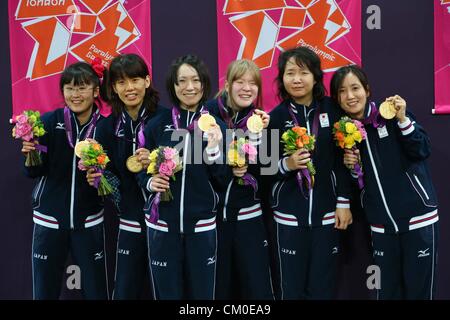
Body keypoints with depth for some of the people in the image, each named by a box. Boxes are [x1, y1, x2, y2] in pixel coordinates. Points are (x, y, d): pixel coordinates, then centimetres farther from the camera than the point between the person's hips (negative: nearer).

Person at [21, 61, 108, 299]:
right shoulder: (49, 121, -7)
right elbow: (33, 172, -5)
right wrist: (30, 154, -25)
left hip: (89, 221, 0)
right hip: (48, 219, 0)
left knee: (96, 291, 7)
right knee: (45, 291, 10)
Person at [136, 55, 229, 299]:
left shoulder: (216, 125, 1)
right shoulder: (157, 125, 0)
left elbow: (222, 182, -2)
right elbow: (141, 169, 7)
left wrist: (214, 149, -18)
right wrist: (150, 182, -14)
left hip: (202, 223, 0)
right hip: (162, 223, 0)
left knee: (202, 291, 12)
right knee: (166, 292, 9)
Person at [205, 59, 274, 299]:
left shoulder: (259, 118, 2)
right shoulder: (211, 111, -3)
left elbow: (261, 169, -6)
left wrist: (256, 133, -18)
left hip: (248, 213, 1)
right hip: (213, 209, -1)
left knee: (258, 286, 3)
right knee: (217, 284, 9)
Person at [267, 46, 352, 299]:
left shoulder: (331, 110, 0)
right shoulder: (276, 117, -2)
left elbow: (342, 159, 4)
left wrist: (344, 203, 0)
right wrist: (286, 164, -19)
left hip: (327, 211, 1)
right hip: (290, 213, 0)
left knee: (323, 287, 7)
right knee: (292, 287, 6)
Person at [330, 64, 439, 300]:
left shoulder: (392, 114, -5)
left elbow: (421, 151, -11)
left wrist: (402, 119, -21)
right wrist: (351, 166, -8)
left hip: (417, 217, -3)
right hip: (381, 224, 3)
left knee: (419, 288, 5)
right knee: (387, 291, 11)